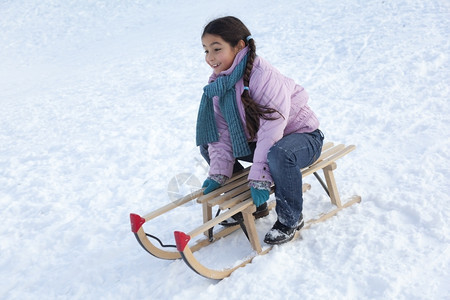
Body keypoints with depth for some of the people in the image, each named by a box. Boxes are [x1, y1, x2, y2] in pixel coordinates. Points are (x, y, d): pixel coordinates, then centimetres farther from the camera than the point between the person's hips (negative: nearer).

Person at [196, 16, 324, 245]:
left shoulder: (263, 76, -29)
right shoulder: (218, 83, -4)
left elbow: (271, 133, -32)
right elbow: (223, 132, -4)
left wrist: (259, 180, -33)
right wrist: (218, 174, -12)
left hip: (302, 136, -8)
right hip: (258, 140, 8)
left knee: (279, 155, -41)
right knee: (208, 146, 1)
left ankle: (291, 219, -13)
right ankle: (251, 204, 10)